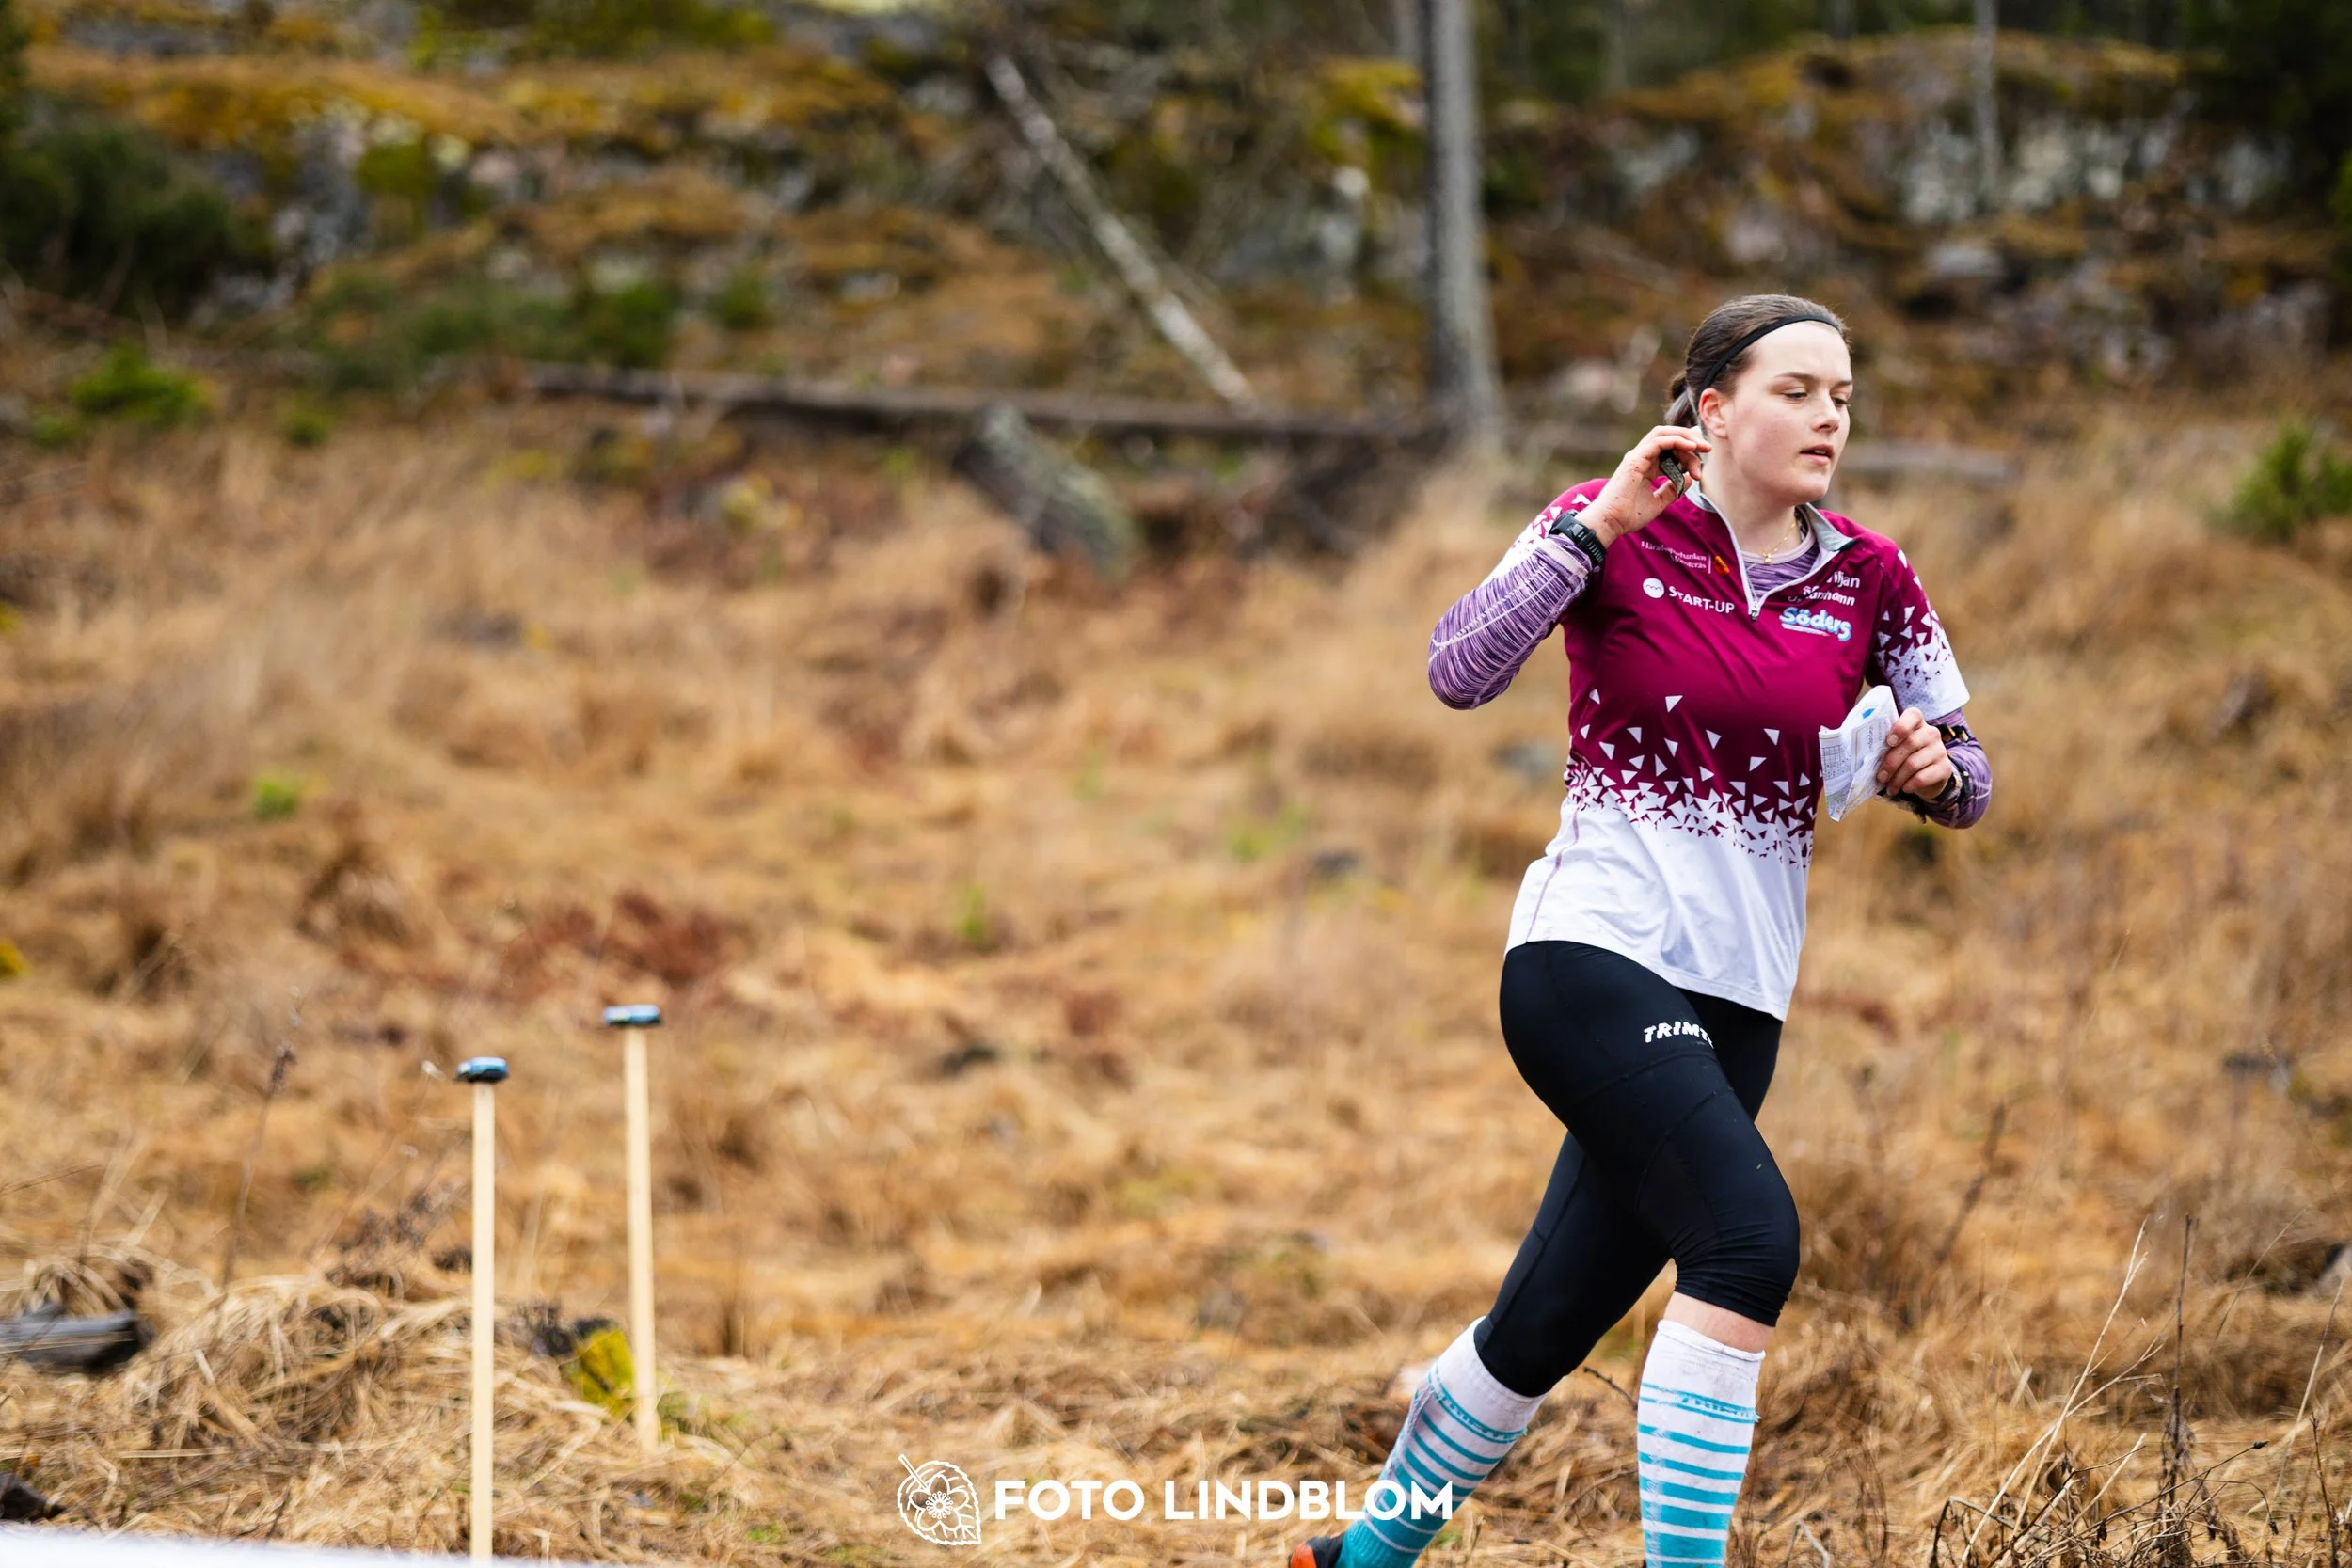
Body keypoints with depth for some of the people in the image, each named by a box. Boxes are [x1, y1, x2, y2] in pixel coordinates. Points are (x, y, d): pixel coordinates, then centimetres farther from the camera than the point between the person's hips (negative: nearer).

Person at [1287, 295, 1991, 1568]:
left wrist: (1934, 770, -10)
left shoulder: (1867, 578, 7)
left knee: (1549, 1329, 10)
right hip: (1593, 952, -5)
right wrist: (1600, 526, -20)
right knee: (1750, 1240, -26)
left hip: (1736, 1002, 5)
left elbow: (1966, 780, 13)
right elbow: (1459, 673, -16)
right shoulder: (1611, 527, -3)